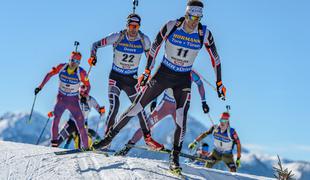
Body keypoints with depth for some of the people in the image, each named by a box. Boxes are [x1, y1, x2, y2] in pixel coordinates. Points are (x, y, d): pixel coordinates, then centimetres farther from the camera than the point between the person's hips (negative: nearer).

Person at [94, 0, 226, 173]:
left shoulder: (204, 34, -11)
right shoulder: (171, 27, -16)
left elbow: (215, 58, 0)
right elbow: (155, 47, -5)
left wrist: (219, 83, 2)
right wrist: (147, 72, -4)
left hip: (183, 80, 0)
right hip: (163, 74, 0)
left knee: (181, 118, -15)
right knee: (137, 106, 0)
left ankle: (175, 158, -3)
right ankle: (110, 136, 15)